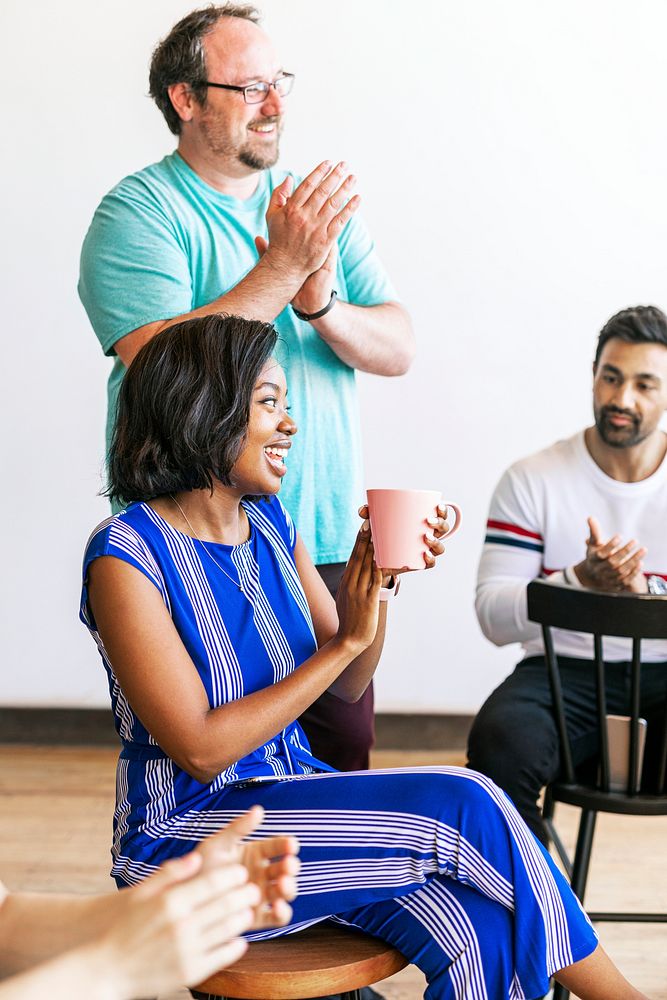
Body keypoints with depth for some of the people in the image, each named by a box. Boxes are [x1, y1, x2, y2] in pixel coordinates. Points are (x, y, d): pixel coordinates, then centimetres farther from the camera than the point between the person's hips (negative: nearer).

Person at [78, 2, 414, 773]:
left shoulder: (317, 208, 11)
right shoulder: (136, 214, -7)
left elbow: (397, 349, 5)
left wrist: (321, 306, -15)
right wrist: (282, 269, -22)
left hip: (325, 543, 5)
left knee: (345, 754, 10)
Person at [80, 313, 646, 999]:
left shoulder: (269, 525, 5)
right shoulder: (125, 554, -16)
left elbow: (347, 686, 11)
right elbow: (201, 750, -20)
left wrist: (375, 577, -7)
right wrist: (348, 640, -18)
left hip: (292, 794, 6)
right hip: (189, 837, -6)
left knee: (476, 932, -22)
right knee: (465, 808, -19)